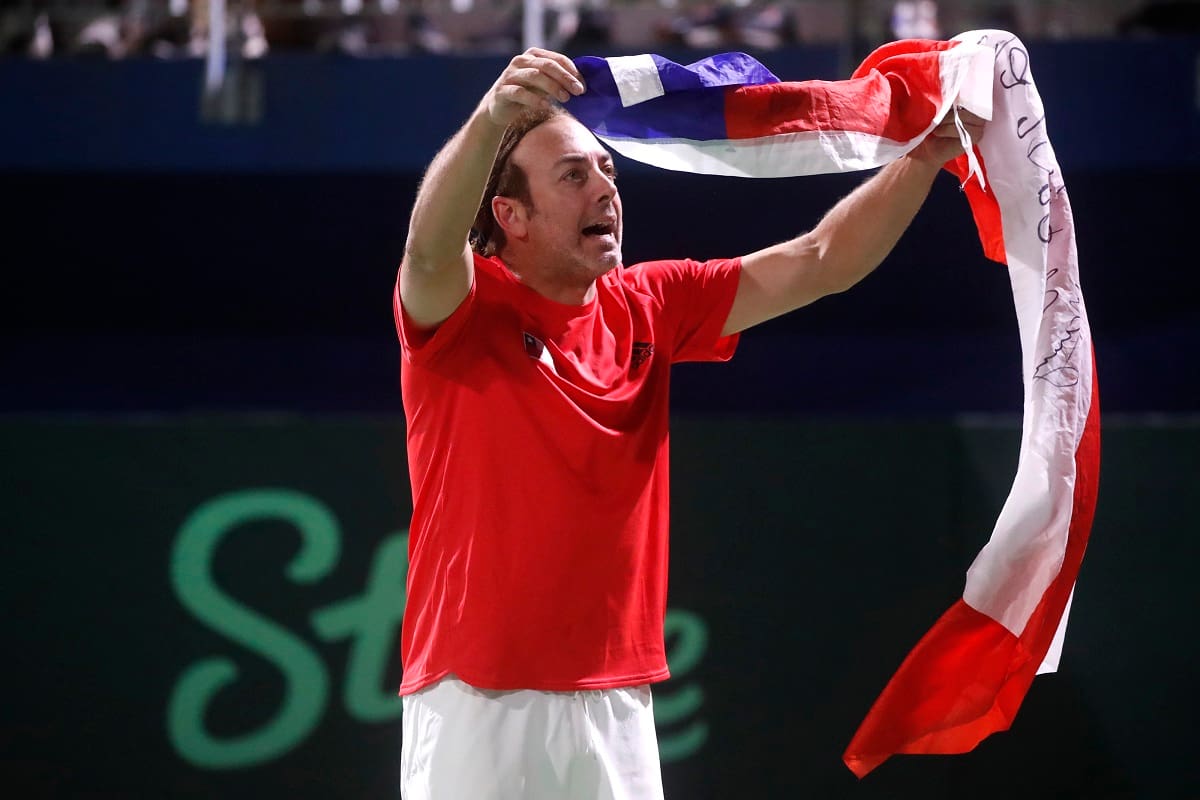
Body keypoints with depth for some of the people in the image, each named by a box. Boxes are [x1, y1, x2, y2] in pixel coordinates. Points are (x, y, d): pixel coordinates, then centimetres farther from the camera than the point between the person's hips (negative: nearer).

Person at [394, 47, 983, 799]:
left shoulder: (648, 309, 11)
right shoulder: (463, 309, -5)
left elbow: (818, 264, 10)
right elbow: (429, 249, -28)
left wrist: (921, 163, -2)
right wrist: (490, 122, -45)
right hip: (477, 702, -5)